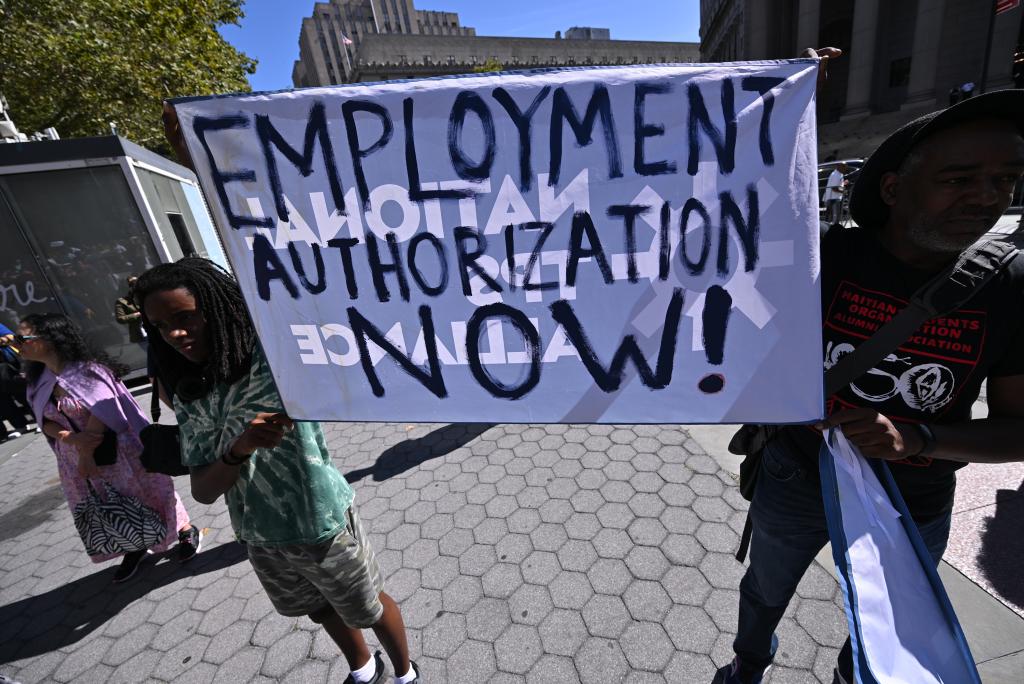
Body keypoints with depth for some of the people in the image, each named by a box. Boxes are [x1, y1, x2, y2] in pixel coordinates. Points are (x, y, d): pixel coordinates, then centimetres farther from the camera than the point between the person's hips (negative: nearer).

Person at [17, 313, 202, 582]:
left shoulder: (87, 369, -19)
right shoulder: (38, 382, 2)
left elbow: (101, 415, -20)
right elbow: (46, 422, 0)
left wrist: (87, 455, -15)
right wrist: (73, 439, -20)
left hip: (116, 451, -7)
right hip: (76, 458, 7)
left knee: (144, 492, 7)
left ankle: (187, 531, 27)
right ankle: (134, 549, 40)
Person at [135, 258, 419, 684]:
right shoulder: (188, 397, -4)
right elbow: (203, 492, -7)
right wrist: (239, 449, -26)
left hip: (322, 524, -6)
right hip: (260, 539, 7)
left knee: (369, 610, 18)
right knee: (320, 610, 30)